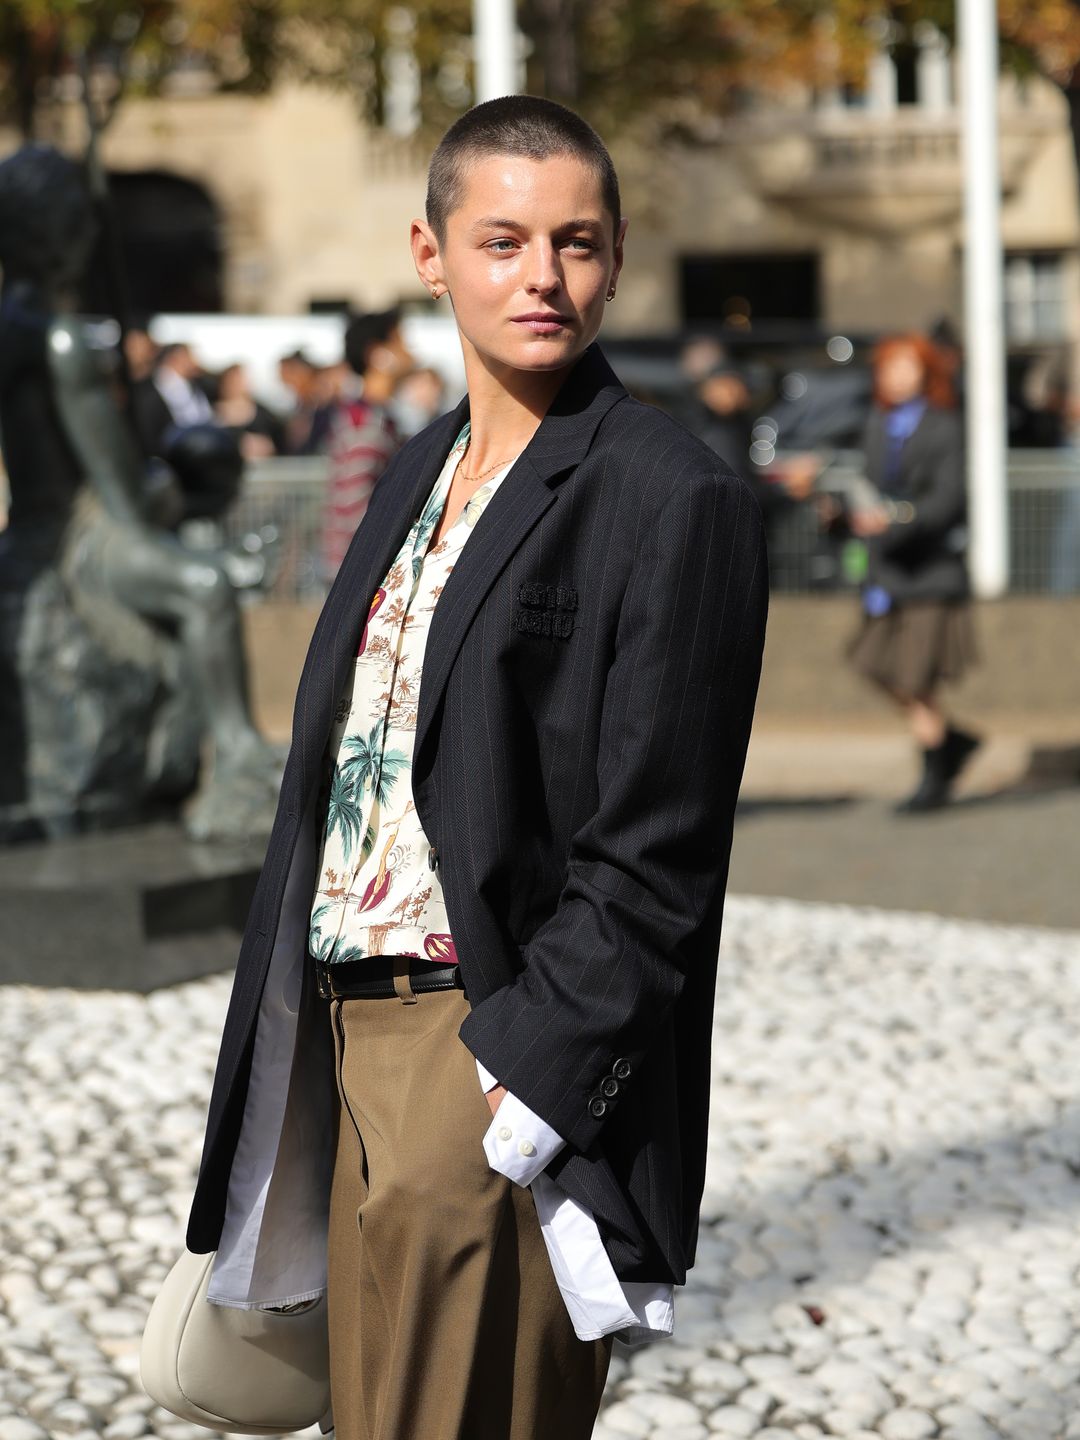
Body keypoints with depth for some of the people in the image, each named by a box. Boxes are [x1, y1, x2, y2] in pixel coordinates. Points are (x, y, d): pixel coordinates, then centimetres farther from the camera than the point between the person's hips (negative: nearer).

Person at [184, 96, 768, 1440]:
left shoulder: (671, 498, -10)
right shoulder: (418, 473, 15)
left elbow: (657, 859, -14)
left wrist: (526, 1082, -19)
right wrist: (289, 1062, 14)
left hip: (503, 1062, -8)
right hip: (348, 1035, 8)